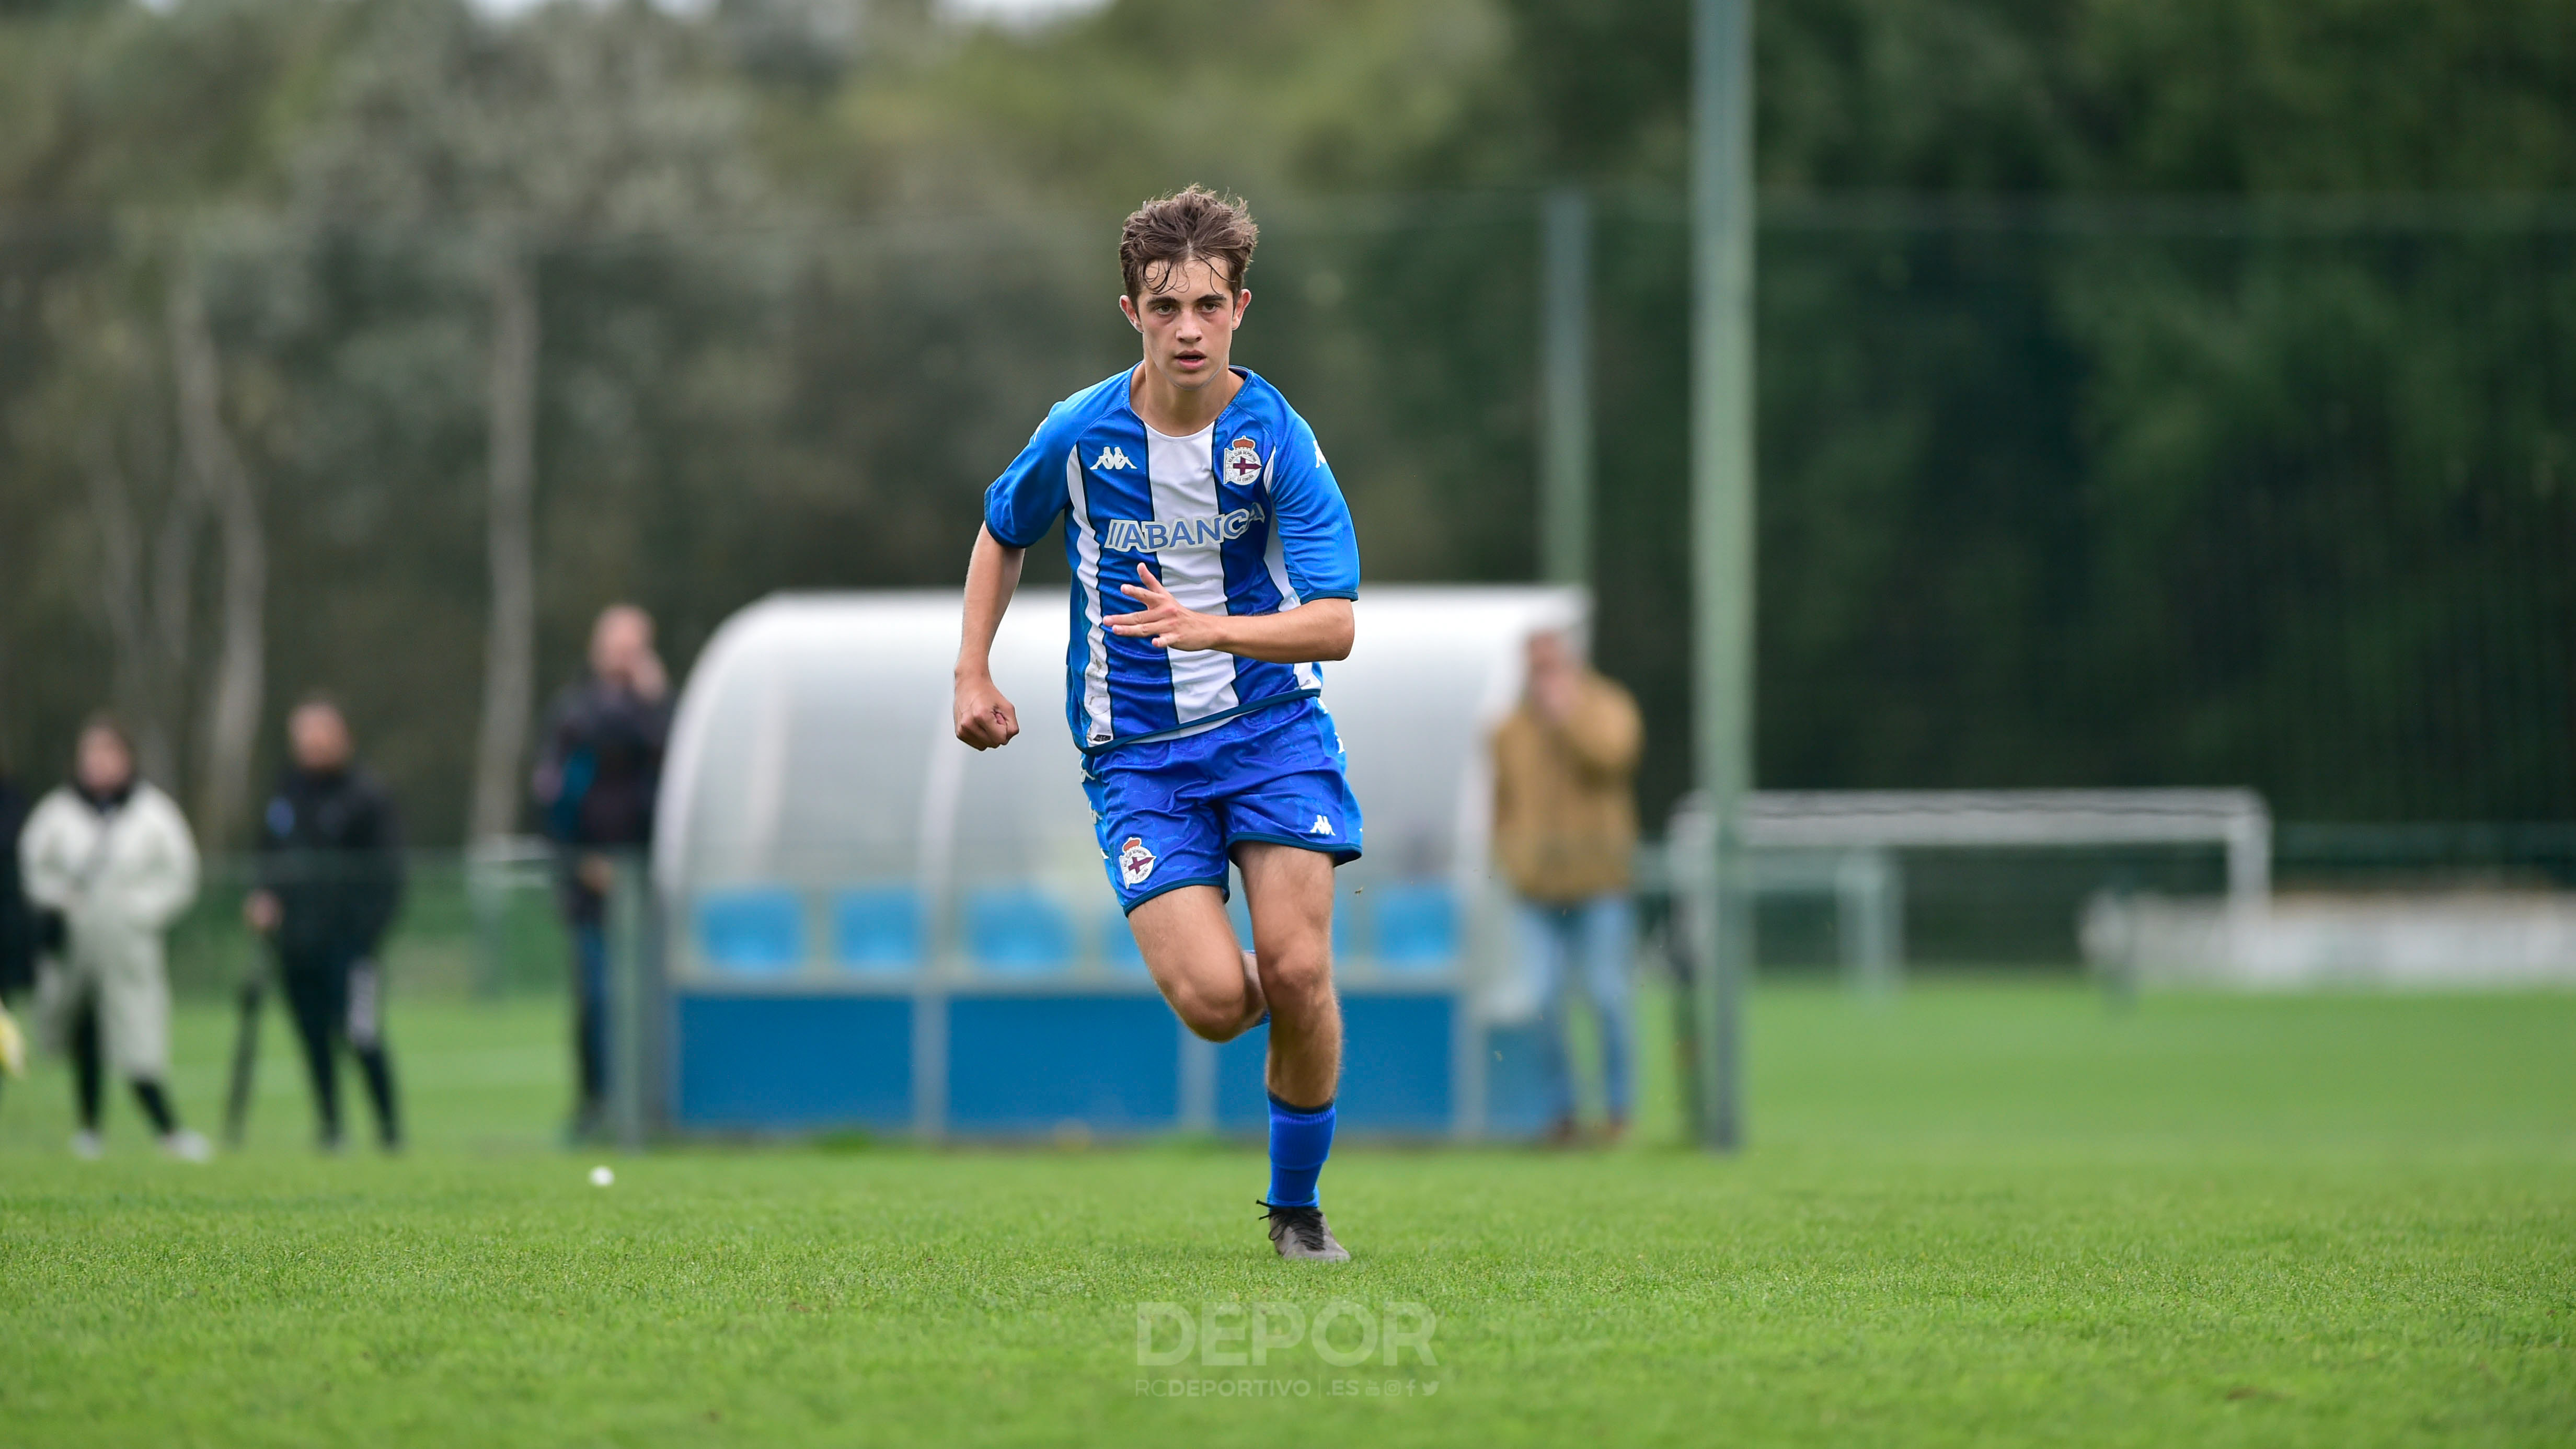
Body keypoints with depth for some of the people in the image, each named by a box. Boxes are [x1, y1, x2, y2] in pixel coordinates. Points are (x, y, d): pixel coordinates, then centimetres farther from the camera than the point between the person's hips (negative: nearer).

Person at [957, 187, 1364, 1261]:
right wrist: (972, 672, 8)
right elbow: (1004, 532, 16)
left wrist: (1212, 628, -32)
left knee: (1298, 973, -13)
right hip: (1136, 751, 0)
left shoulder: (1276, 437, -10)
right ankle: (1266, 1001, 23)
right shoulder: (1081, 433, -6)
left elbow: (1335, 624, -17)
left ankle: (1297, 1205, 9)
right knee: (1213, 999, -17)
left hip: (1271, 728, 0)